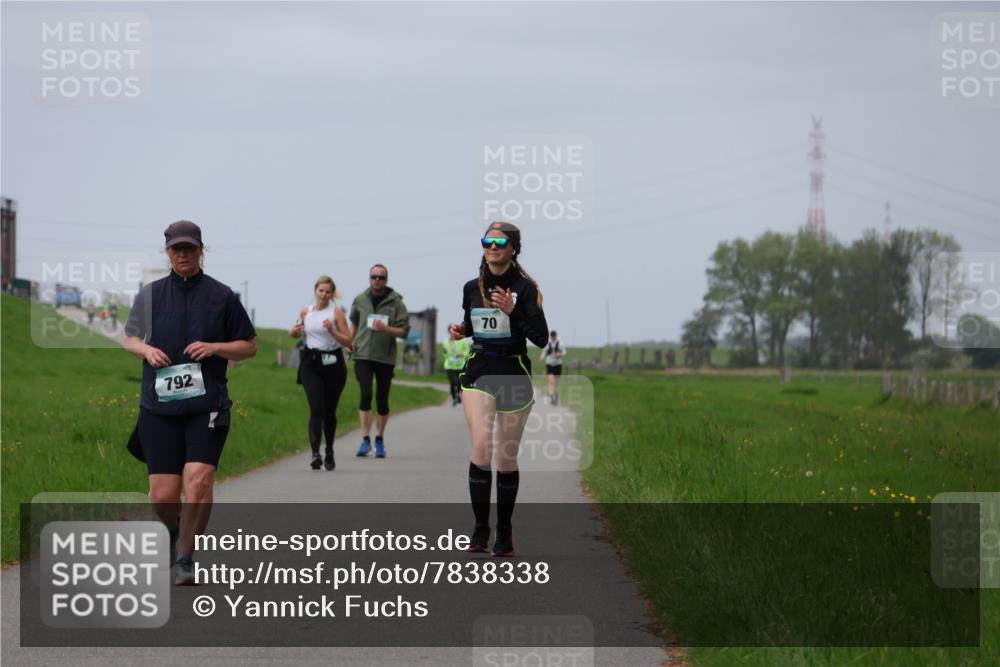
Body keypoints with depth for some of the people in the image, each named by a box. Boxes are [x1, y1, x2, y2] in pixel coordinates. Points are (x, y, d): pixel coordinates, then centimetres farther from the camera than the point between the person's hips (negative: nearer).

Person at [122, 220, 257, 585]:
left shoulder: (222, 296, 5)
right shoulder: (150, 295, 10)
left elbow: (249, 346, 11)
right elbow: (129, 337, 21)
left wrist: (214, 348, -7)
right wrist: (146, 349, -1)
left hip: (207, 405, -2)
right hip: (160, 405, 2)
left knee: (198, 479, -19)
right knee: (163, 494, -2)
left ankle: (185, 558, -7)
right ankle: (175, 529, 33)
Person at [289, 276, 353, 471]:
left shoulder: (337, 312, -1)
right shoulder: (305, 312, 7)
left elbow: (348, 341, -4)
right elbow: (300, 333, 24)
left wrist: (332, 331, -20)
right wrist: (294, 332, 2)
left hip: (333, 363, -1)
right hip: (311, 363, 1)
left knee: (329, 411, 8)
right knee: (316, 408, -14)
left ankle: (329, 453, 25)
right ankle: (315, 453, -23)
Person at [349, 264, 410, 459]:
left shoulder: (395, 302, -2)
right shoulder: (360, 300, 5)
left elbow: (404, 331, -4)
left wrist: (385, 329, -20)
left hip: (385, 357, 0)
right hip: (363, 355, 0)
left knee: (382, 400, 5)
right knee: (366, 395, -14)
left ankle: (379, 440, 20)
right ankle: (365, 439, -12)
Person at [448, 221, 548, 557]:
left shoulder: (525, 287, -6)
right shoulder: (472, 288, 7)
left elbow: (541, 338, -12)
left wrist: (513, 311, -24)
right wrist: (460, 330, 2)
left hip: (514, 375, -2)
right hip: (479, 372, 2)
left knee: (507, 458, 4)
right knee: (481, 446, -17)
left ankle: (504, 531, 19)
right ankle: (480, 529, -10)